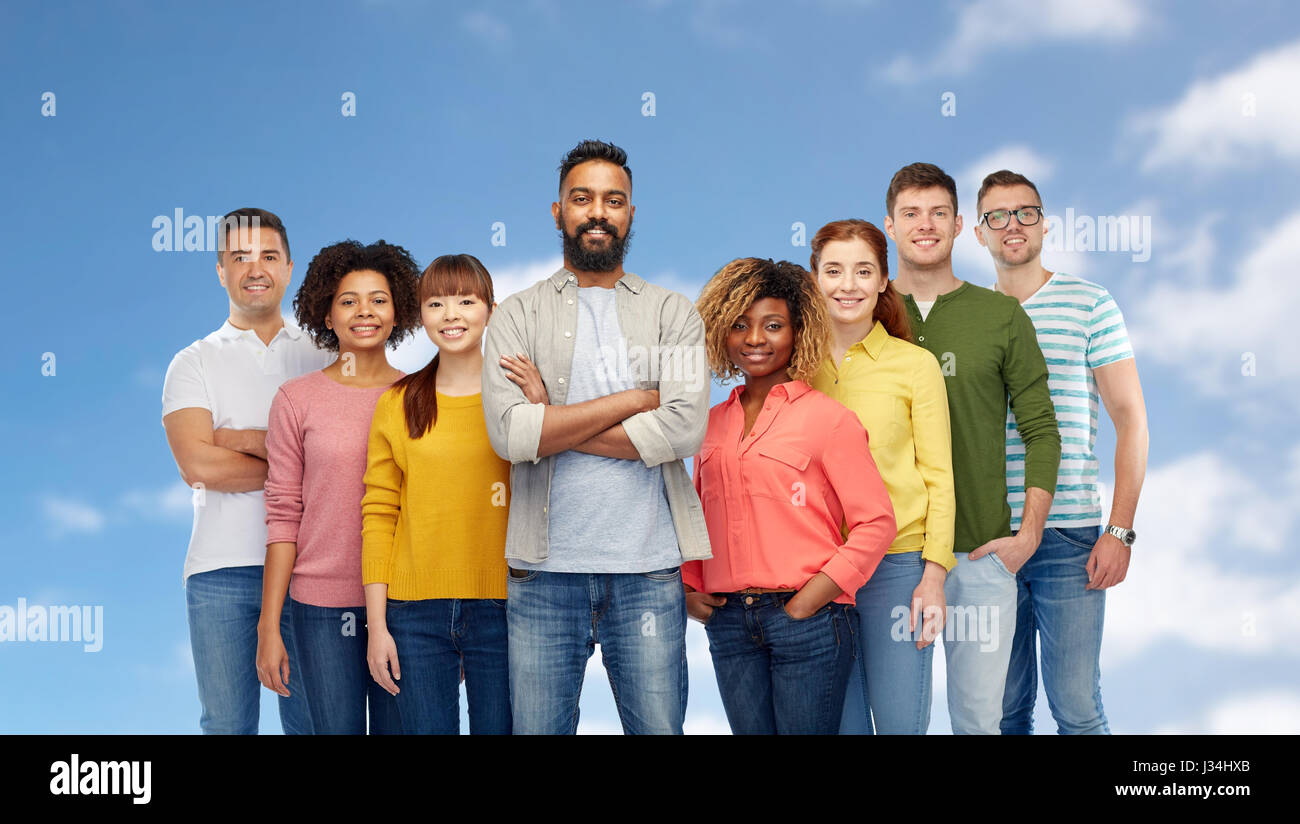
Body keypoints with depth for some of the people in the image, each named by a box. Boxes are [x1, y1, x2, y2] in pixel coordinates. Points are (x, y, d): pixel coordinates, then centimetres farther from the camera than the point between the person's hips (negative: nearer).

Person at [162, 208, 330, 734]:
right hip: (221, 571, 0)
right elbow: (197, 465, -7)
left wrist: (248, 439, -8)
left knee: (312, 720, 3)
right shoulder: (194, 363, 8)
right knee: (227, 724, 4)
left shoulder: (325, 355, 11)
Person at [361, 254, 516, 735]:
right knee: (427, 728, 4)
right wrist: (377, 624, 1)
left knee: (498, 727, 4)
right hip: (417, 613, 1)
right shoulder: (398, 405, 6)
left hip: (500, 605, -1)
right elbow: (378, 516, 5)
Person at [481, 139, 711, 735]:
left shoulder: (673, 315, 8)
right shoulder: (518, 316, 7)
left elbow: (684, 428, -9)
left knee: (658, 727, 4)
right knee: (537, 728, 6)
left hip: (649, 570, 0)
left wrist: (552, 426, -9)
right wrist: (632, 400, -8)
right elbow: (508, 433, -10)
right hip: (544, 569, 0)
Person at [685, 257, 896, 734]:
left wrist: (814, 596, -12)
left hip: (806, 621, -4)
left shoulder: (828, 418, -3)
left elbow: (876, 521, -6)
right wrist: (690, 587, 8)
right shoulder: (713, 424, 13)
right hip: (728, 621, 4)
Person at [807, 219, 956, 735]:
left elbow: (937, 477, 1)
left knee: (900, 722, -1)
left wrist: (933, 576, -7)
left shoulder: (916, 365, 1)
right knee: (839, 721, 9)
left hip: (897, 564, -2)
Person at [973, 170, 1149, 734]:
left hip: (1069, 538, -3)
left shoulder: (1089, 304, 2)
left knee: (1076, 709, -4)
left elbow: (1130, 420, -1)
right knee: (1003, 708, 9)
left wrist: (1120, 531, -9)